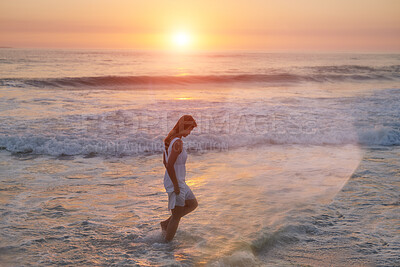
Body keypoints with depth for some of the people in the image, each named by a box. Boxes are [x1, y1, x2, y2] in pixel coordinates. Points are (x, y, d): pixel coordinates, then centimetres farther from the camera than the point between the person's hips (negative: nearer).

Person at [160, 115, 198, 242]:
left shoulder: (170, 139, 5)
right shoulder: (178, 143, -24)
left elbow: (165, 161, 15)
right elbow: (170, 166, -30)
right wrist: (176, 185, -21)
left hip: (172, 180, 9)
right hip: (175, 183, -9)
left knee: (193, 204, 22)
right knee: (176, 217, 6)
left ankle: (166, 223, 24)